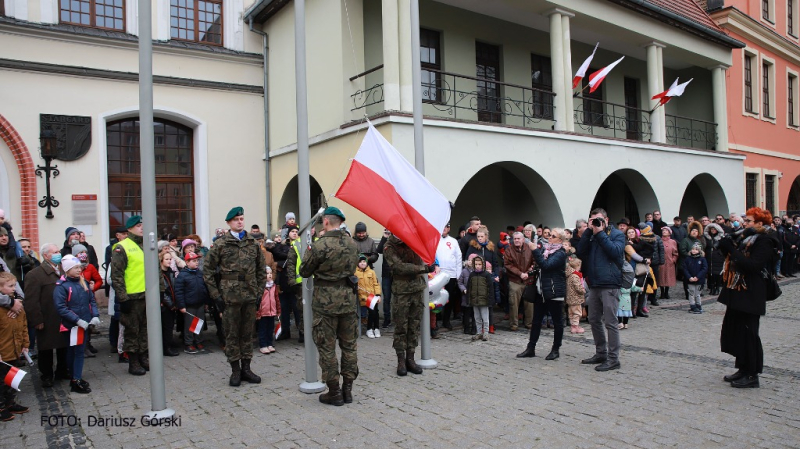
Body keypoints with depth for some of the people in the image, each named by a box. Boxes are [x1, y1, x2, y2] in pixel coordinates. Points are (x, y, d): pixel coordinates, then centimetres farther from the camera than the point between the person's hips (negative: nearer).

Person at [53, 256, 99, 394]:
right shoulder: (61, 286, -11)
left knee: (79, 351, 11)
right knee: (74, 352, 0)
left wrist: (95, 316, -4)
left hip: (85, 324, 5)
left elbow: (92, 300, 10)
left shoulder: (83, 282, 6)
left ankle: (76, 378, 20)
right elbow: (61, 308, -17)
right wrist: (78, 320, -21)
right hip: (71, 325, -5)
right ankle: (76, 381, 7)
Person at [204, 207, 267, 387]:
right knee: (232, 335, 5)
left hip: (250, 296, 3)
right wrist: (216, 295, -4)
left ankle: (246, 368, 21)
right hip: (230, 297, -3)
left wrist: (259, 290, 6)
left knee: (247, 333, 10)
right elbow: (207, 271, 0)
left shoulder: (253, 242, 7)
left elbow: (262, 269, 14)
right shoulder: (220, 244, -2)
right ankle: (235, 370, 16)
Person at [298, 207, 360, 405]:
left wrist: (307, 253, 11)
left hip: (326, 302, -5)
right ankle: (347, 389, 22)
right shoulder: (351, 243, 2)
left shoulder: (319, 246, -17)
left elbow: (304, 272, -5)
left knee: (327, 348, 6)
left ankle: (334, 393, 12)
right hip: (348, 299, 5)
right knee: (349, 345, 14)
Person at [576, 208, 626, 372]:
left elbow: (615, 251, -17)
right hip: (594, 284, 7)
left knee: (610, 323, -4)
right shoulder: (591, 235, 16)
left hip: (610, 284, -6)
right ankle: (600, 353, 25)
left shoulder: (617, 234, 1)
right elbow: (580, 252, 1)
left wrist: (600, 233, -13)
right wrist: (589, 231, -4)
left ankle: (613, 358, 2)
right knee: (594, 320, 13)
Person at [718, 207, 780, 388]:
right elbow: (736, 260, 16)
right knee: (734, 331, 13)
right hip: (737, 295, 9)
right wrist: (727, 247, 1)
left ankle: (752, 375, 7)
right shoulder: (746, 238, 16)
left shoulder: (764, 242, -13)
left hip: (750, 297, -9)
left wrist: (732, 249, -24)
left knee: (748, 334, -3)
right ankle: (743, 369, 24)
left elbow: (753, 265, -26)